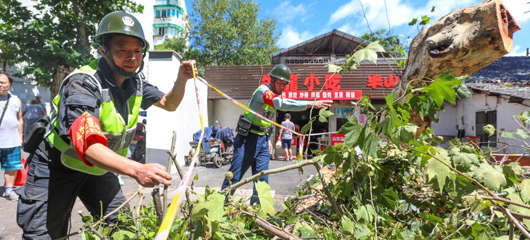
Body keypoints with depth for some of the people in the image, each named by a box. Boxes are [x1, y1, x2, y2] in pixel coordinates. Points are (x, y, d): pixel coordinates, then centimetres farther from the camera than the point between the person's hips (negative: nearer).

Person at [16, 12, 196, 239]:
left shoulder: (134, 82, -7)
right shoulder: (83, 84, -29)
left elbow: (169, 104, 8)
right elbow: (88, 146, -43)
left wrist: (181, 79, -13)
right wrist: (136, 169, -59)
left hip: (99, 167, 6)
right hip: (56, 167, -5)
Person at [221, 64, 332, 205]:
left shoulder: (277, 95, 13)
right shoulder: (262, 90, -18)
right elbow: (281, 104, -32)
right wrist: (310, 104, -36)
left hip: (262, 140, 8)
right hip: (247, 139, -8)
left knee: (262, 179, 4)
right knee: (234, 177, -1)